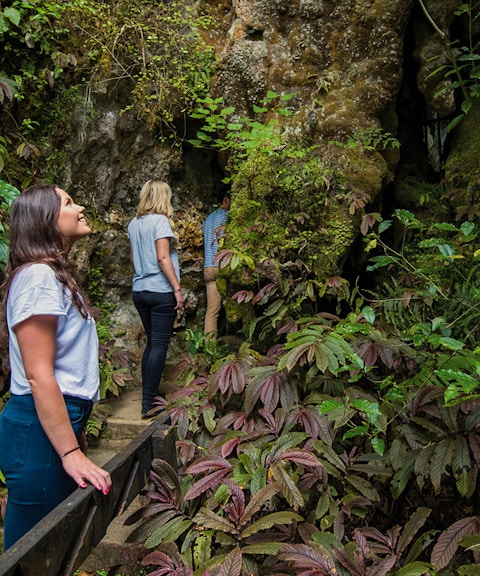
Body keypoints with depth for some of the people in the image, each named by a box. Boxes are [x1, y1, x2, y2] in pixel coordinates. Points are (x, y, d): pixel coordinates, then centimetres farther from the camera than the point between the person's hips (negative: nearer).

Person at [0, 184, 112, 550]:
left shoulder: (57, 274, 15)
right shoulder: (37, 276, -16)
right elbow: (39, 375, -21)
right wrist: (71, 453, -19)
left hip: (64, 419, 10)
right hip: (41, 428, -10)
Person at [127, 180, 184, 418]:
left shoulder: (134, 224, 12)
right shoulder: (160, 220, -10)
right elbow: (163, 257, -17)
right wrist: (177, 288, -15)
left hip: (139, 290, 8)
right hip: (161, 291, -8)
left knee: (152, 342, 17)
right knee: (159, 345, -2)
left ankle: (148, 395, 24)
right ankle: (149, 403, 2)